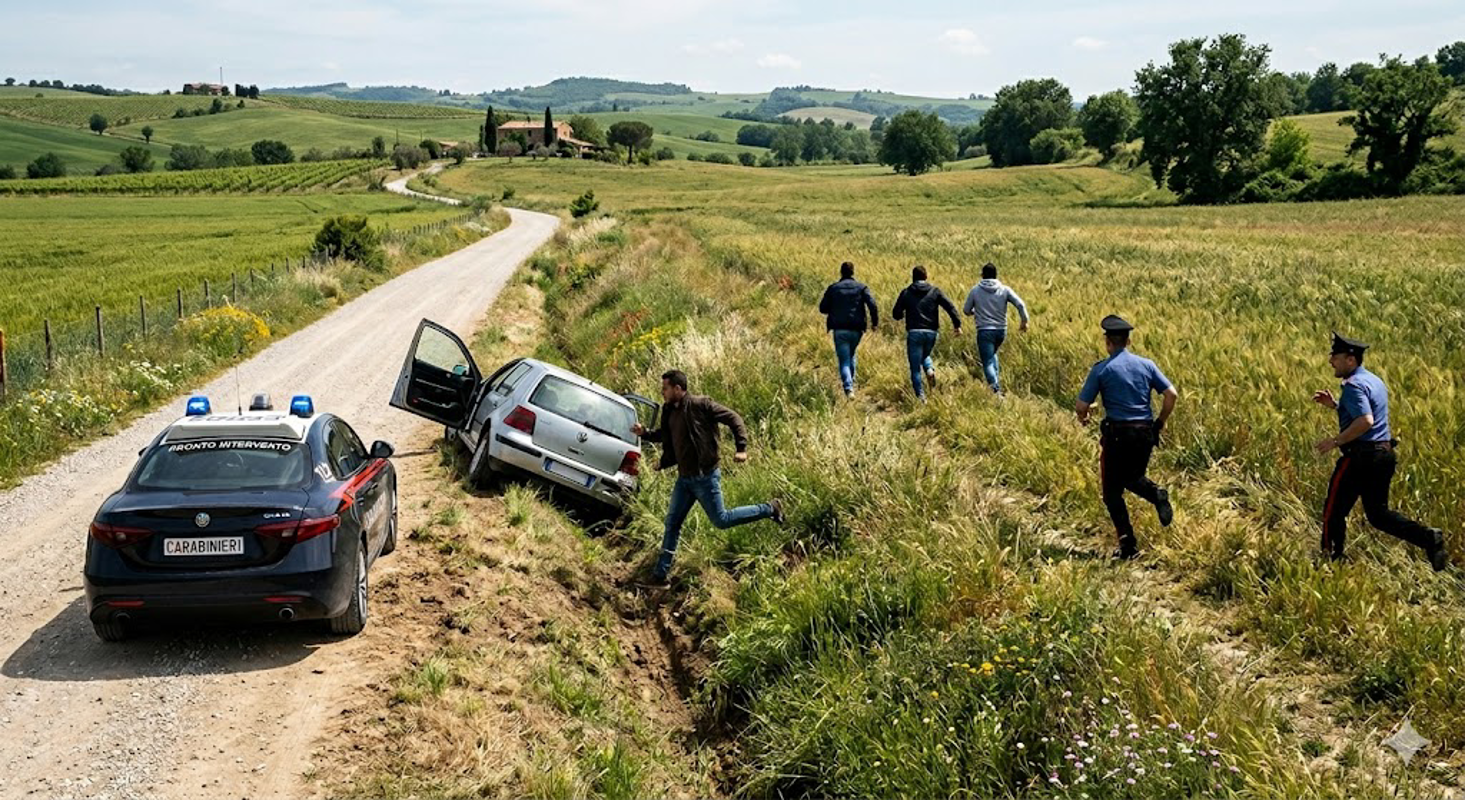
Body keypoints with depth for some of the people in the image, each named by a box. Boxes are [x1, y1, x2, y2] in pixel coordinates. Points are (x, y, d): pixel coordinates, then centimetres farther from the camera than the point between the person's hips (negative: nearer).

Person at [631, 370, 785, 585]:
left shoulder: (700, 404, -16)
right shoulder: (669, 412, 7)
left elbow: (733, 418, -15)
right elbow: (664, 435, 24)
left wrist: (741, 448, -22)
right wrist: (645, 433, 6)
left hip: (705, 476, -7)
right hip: (684, 478, 7)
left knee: (720, 520, 0)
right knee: (672, 523, 8)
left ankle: (769, 509, 16)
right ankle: (660, 573, 14)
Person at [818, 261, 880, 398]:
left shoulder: (833, 288, 4)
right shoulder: (861, 288, 3)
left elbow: (822, 308, 3)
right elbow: (872, 305, -9)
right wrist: (875, 322, 1)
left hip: (839, 330, -1)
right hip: (856, 330, 1)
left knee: (844, 360, -2)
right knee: (850, 355, 26)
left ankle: (848, 388, -19)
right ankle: (851, 382, 28)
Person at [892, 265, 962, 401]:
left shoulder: (906, 293, 3)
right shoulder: (935, 291, 6)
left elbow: (896, 314, 3)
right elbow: (950, 306, -4)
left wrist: (904, 314, 26)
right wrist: (957, 324, -3)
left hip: (914, 333, -2)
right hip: (931, 333, 2)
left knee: (915, 368, 3)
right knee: (924, 355, 30)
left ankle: (921, 395, -6)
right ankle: (930, 369, 0)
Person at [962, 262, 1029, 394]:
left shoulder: (975, 290, -1)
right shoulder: (1005, 290, 0)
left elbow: (966, 310, 6)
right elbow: (1020, 304, -8)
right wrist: (1024, 321, 4)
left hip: (984, 331, -3)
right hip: (1001, 331, 3)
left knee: (988, 362, -4)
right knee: (992, 354, 30)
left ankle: (995, 387, -26)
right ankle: (995, 381, 18)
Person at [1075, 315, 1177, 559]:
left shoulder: (1101, 370, -6)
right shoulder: (1146, 365, 4)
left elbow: (1081, 406, -7)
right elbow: (1172, 394, 1)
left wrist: (1083, 416, 16)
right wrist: (1160, 422, 14)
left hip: (1117, 434, -4)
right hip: (1145, 433, 4)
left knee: (1113, 491, 9)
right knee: (1133, 477, 27)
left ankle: (1128, 545, 3)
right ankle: (1157, 494, -5)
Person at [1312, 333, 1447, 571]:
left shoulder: (1354, 386, -16)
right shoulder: (1374, 381, 14)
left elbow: (1365, 421, -29)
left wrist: (1336, 441, -21)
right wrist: (1333, 404, 18)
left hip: (1359, 457, -9)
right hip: (1384, 455, 9)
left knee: (1334, 511, 6)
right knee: (1378, 513, 14)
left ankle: (1331, 558, 14)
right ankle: (1428, 537, -3)